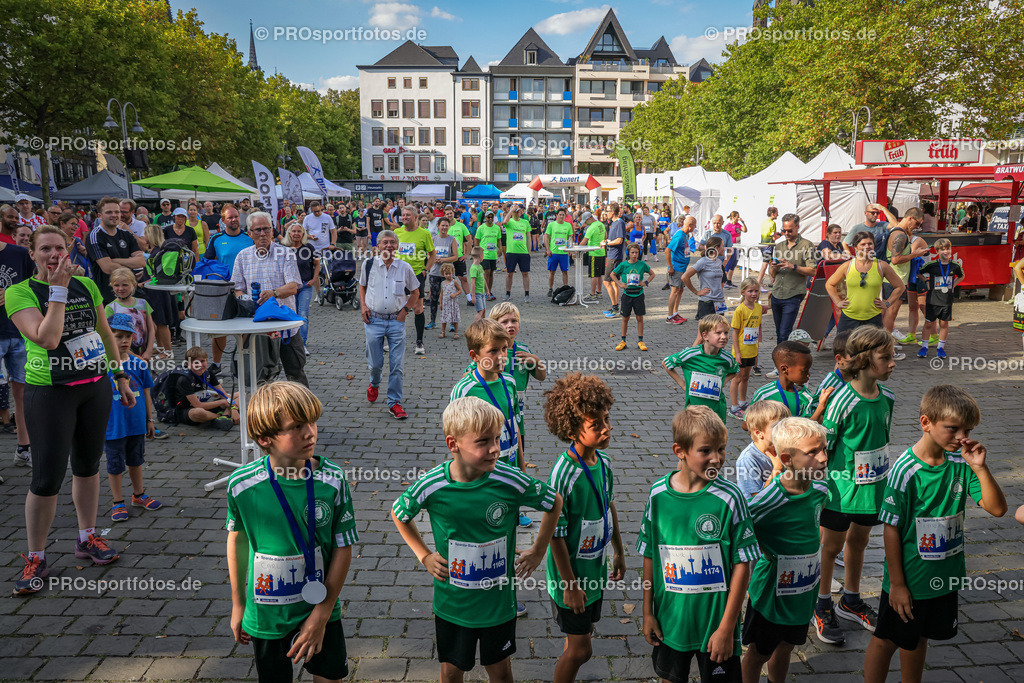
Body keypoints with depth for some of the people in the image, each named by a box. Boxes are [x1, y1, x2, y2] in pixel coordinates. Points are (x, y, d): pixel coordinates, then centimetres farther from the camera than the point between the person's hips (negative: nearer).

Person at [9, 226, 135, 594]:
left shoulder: (87, 285, 4)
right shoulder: (19, 293, -9)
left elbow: (106, 334, 13)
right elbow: (47, 338, -24)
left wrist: (121, 377, 14)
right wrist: (58, 290, -21)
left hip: (95, 387, 5)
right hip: (49, 393, -4)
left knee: (88, 465, 16)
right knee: (46, 478, -3)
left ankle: (86, 538, 33)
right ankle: (36, 559, 14)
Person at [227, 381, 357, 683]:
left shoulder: (333, 480, -19)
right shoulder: (242, 485, -18)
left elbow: (343, 548, -12)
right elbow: (237, 539, -1)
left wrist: (321, 615, -11)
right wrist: (238, 605, 8)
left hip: (321, 606, 0)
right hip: (266, 613, 0)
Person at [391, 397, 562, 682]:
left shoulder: (512, 481, -22)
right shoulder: (432, 485, -21)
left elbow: (555, 502, -3)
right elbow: (399, 513, 2)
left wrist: (538, 551, -1)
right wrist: (424, 556, -2)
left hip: (498, 602, 0)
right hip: (452, 603, 0)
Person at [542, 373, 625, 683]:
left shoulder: (603, 462, -6)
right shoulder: (563, 475, -29)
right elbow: (555, 535, -22)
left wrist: (619, 552, 17)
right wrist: (570, 585, -16)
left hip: (595, 569, 7)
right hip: (572, 574, -7)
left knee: (580, 635, 23)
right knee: (581, 648, 6)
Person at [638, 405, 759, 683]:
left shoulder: (728, 498, -17)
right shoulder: (659, 493, -9)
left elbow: (742, 565, -13)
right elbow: (650, 556, 1)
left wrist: (727, 627, -12)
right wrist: (647, 612, 5)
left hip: (716, 620, -3)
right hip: (669, 619, 3)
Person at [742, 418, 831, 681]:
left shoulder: (819, 489, -9)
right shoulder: (768, 500, -30)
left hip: (803, 592, 6)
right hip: (770, 593, -5)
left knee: (784, 649, 25)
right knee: (758, 653, 16)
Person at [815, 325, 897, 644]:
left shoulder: (887, 396, -4)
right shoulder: (842, 401, -25)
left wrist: (881, 475, 17)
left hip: (873, 485, 6)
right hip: (842, 487, -6)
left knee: (858, 540, 22)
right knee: (831, 546, 11)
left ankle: (850, 601, 42)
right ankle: (822, 607, 29)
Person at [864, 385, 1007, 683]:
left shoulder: (960, 462, -6)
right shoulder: (905, 470, -22)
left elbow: (997, 508, -6)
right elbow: (891, 528, -17)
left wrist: (980, 468, -20)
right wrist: (897, 583, -13)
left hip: (945, 577, 5)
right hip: (909, 579, -5)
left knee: (918, 639, 23)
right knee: (886, 640, 12)